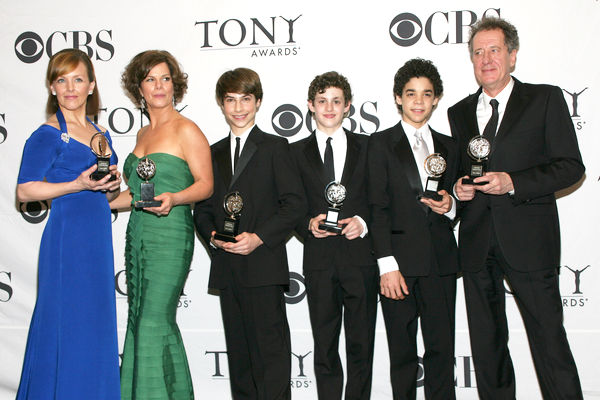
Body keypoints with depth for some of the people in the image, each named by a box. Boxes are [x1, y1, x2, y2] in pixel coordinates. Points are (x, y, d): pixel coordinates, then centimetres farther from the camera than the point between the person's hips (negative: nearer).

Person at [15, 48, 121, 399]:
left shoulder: (100, 133, 14)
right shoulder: (48, 135, -7)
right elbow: (25, 190, -12)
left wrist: (113, 185, 0)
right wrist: (79, 185, -19)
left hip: (99, 238, 7)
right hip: (67, 235, -7)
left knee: (98, 324, 11)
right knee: (67, 322, -2)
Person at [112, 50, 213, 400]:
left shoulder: (186, 130, -6)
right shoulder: (143, 134, 16)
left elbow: (206, 184, -9)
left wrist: (173, 198, -25)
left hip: (170, 234, -8)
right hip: (138, 234, 8)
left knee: (156, 321, -8)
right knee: (139, 320, 9)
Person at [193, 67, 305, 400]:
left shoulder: (274, 147, 2)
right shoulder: (214, 153, 17)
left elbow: (294, 204, -6)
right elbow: (202, 207, 17)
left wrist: (259, 238, -16)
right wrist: (212, 236, -3)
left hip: (264, 266, -5)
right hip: (226, 268, 5)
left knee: (270, 347, -4)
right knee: (238, 350, 12)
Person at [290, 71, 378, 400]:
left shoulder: (367, 147, 9)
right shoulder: (297, 152, 10)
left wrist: (363, 223, -9)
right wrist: (309, 224, -10)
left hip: (360, 255, 0)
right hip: (319, 260, 0)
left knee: (361, 345, 6)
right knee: (324, 347, 6)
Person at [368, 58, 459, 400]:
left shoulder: (448, 146, 17)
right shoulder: (381, 143, 4)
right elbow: (377, 208, -2)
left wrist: (449, 206, -3)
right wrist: (387, 265, -10)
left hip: (441, 261, 3)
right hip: (401, 259, -3)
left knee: (443, 350, 2)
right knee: (403, 354, 3)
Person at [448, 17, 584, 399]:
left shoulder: (546, 99, 2)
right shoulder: (459, 113, 15)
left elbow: (571, 166, -4)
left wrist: (513, 182, -15)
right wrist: (457, 188, -1)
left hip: (528, 239, -4)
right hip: (476, 243, 4)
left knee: (548, 336, -4)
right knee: (486, 342, 11)